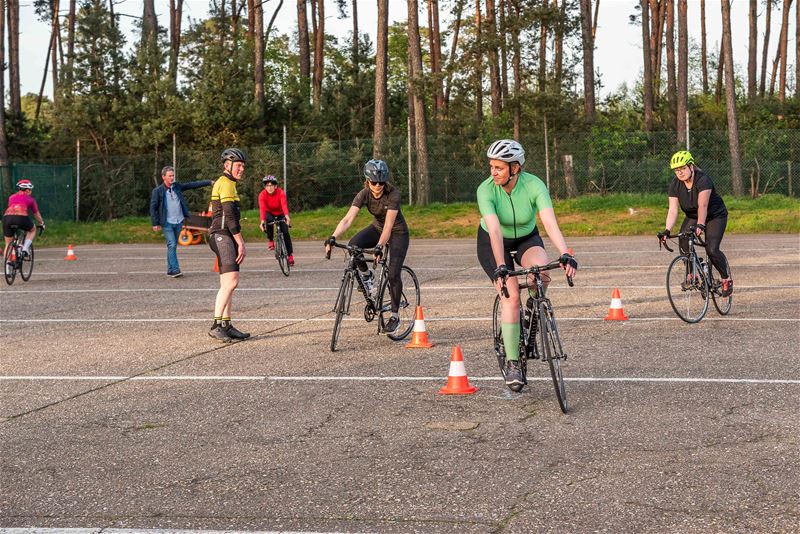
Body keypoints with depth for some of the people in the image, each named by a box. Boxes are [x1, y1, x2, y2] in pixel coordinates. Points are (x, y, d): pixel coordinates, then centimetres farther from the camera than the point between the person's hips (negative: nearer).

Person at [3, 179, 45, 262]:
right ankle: (25, 248, 8)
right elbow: (36, 214, 32)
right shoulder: (30, 198, 24)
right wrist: (41, 224, 48)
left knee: (8, 244, 16)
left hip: (7, 217, 3)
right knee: (32, 230, 28)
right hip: (21, 217, -3)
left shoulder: (12, 197, 30)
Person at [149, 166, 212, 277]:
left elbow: (193, 185, 8)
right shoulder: (157, 191, -5)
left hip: (178, 222, 5)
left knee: (173, 246, 9)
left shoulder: (177, 187, 8)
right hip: (167, 223, -5)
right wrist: (155, 223, -10)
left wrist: (209, 182, 3)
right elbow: (153, 207, -5)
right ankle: (175, 270, -15)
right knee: (172, 245, -14)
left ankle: (170, 270, 16)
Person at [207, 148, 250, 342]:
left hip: (223, 237, 11)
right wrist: (241, 243, -16)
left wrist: (238, 243, 23)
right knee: (231, 281, -18)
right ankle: (216, 326, -20)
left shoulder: (223, 183, 23)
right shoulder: (226, 183, -10)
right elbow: (230, 216, -17)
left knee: (228, 283, 11)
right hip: (223, 236, -11)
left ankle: (226, 326, 13)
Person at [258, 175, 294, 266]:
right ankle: (271, 240, -11)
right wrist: (262, 220, -57)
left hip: (280, 214, 0)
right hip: (270, 213, 0)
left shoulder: (280, 193, -28)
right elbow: (262, 208, -39)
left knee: (285, 232, -15)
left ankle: (290, 254, -3)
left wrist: (287, 216, -63)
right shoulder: (262, 195, -26)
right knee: (268, 221, -35)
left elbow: (284, 204, -44)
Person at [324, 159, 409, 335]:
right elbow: (348, 219, -29)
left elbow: (389, 224, -36)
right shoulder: (364, 194, -19)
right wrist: (333, 237, -44)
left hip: (397, 232, -4)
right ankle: (366, 275, -1)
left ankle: (395, 316, 1)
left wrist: (379, 246, -49)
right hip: (377, 227, 4)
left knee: (393, 275, -16)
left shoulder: (393, 194, -29)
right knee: (354, 244, -28)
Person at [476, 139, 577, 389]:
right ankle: (512, 363, -10)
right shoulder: (486, 189, -27)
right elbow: (494, 230, -39)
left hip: (526, 238, 1)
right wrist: (501, 266, -51)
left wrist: (565, 254, -53)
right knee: (511, 295, -20)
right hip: (492, 243, -1)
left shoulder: (534, 185, -26)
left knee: (541, 270, -32)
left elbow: (550, 222, -38)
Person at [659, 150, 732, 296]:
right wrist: (667, 230, -35)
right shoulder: (675, 184, -14)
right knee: (683, 243, -19)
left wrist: (700, 225, -55)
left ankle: (726, 278, 3)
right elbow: (673, 210, -21)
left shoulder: (703, 180, -29)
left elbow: (702, 205, -41)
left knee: (711, 250, -20)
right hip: (692, 217, 5)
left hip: (715, 216, -5)